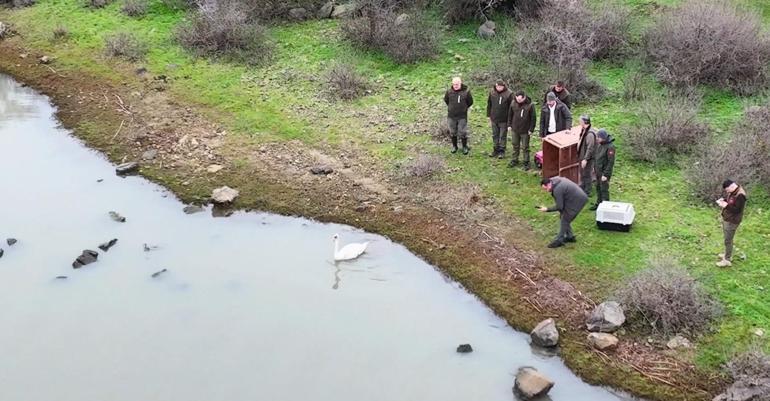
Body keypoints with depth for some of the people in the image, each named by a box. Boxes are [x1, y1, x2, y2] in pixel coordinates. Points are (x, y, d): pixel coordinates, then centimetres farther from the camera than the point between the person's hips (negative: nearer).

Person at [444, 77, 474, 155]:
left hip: (462, 116, -2)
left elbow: (470, 102, 4)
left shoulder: (466, 91, -12)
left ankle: (465, 147, 19)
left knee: (462, 132, 3)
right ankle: (454, 146, 30)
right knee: (452, 132, 13)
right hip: (451, 116, 2)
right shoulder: (449, 91, -8)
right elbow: (446, 100, 13)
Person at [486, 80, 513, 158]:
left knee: (503, 136, 6)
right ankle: (496, 150, 26)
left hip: (504, 120, -4)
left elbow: (511, 107, -9)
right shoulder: (492, 93, -2)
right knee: (495, 135, 13)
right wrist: (489, 116, 10)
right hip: (494, 119, 4)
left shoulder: (508, 94, -14)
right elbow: (489, 105, 9)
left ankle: (502, 151, 17)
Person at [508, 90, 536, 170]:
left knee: (525, 147, 6)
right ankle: (514, 160, 32)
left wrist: (531, 129, -10)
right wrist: (509, 125, 7)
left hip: (525, 131, -4)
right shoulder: (513, 103, -7)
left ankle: (526, 163, 17)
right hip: (515, 129, 4)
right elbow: (510, 115, 8)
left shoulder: (530, 105, -18)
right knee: (515, 146, 18)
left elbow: (533, 118, -10)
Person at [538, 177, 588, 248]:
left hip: (578, 201, -10)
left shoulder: (557, 190, -25)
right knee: (566, 219, 17)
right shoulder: (556, 180, 5)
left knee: (565, 220, -4)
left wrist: (547, 209, -10)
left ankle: (559, 240, 3)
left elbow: (559, 206, -19)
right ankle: (570, 236, 28)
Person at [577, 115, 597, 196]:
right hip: (582, 156, 10)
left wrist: (585, 159, -25)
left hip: (588, 158, -10)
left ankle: (587, 192, 18)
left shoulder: (590, 134, -28)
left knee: (587, 174, 4)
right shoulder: (584, 130, 3)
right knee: (582, 174, 24)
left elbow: (590, 148, -27)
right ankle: (582, 188, 41)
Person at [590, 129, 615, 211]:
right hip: (598, 171, 8)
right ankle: (599, 203, 33)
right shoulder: (600, 144, 1)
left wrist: (606, 175, -22)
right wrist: (594, 167, 18)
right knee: (598, 188, 19)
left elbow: (611, 162, -23)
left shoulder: (610, 147, -24)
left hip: (604, 172, -8)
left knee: (604, 189, 1)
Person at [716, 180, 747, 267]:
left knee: (728, 241, 0)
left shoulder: (740, 195, -28)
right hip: (726, 219, 10)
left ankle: (727, 260, 11)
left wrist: (725, 205, -28)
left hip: (732, 221, -10)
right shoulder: (733, 191, 2)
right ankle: (728, 255, 39)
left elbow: (737, 210, -27)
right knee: (727, 239, 23)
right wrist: (723, 200, 0)